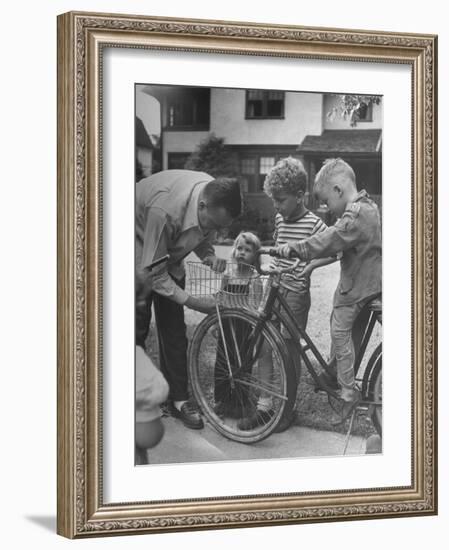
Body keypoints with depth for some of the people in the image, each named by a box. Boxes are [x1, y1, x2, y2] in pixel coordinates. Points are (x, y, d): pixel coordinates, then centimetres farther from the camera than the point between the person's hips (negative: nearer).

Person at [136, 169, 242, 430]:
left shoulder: (216, 197, -22)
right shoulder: (165, 209, -42)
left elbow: (203, 238, -1)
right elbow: (153, 271, -32)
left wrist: (211, 257, -23)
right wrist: (192, 301, -31)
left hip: (169, 256, 6)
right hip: (143, 259, -6)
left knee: (174, 330, 3)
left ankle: (179, 398, 11)